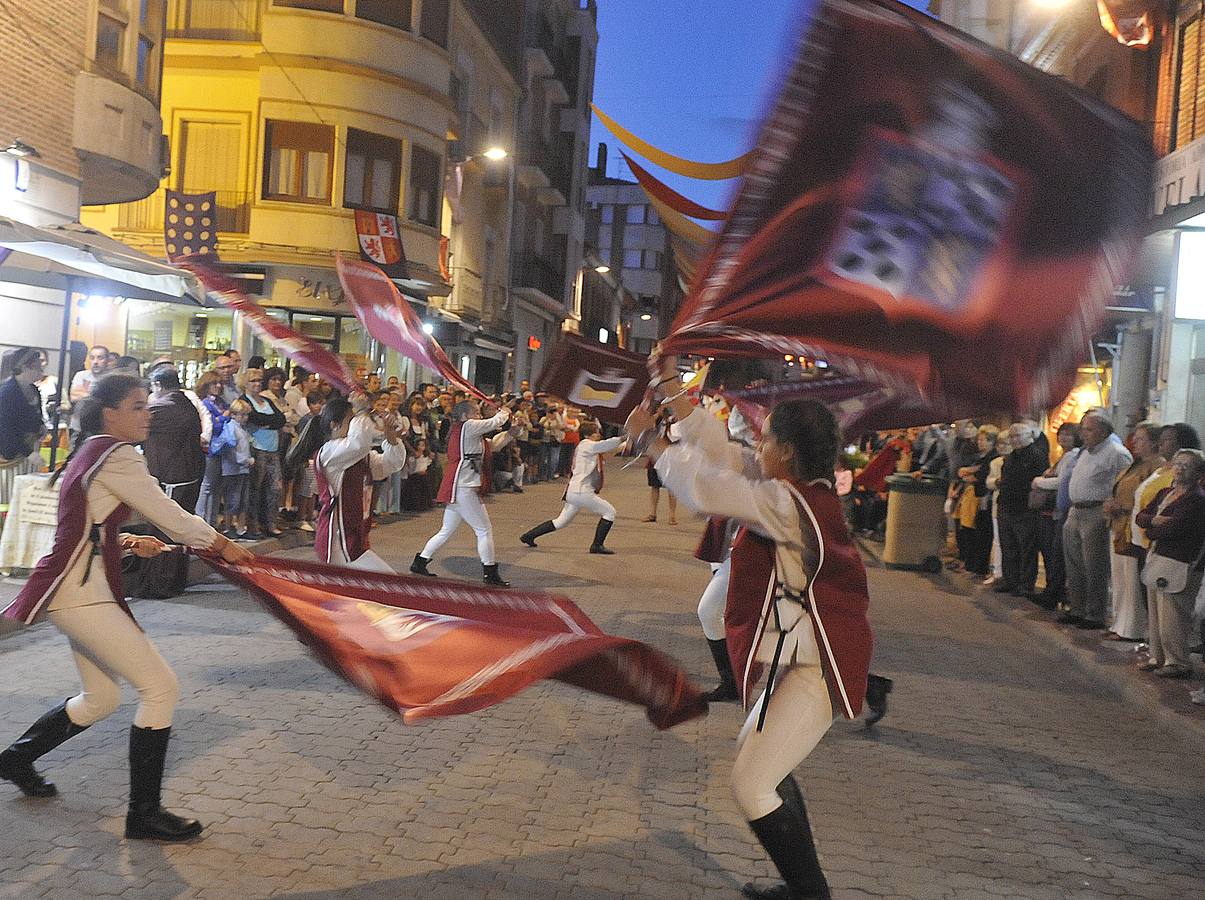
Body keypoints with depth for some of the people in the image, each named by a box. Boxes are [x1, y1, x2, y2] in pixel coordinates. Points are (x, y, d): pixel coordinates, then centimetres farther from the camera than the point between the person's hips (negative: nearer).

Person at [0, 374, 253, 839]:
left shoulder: (90, 452, 16)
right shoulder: (117, 455, -14)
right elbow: (170, 516, -12)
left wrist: (127, 542, 9)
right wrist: (223, 545, 0)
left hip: (80, 589, 10)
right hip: (81, 594, -10)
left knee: (100, 699, 21)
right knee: (161, 687, -9)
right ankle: (143, 813, -1)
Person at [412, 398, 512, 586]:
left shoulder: (458, 431, 19)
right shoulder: (468, 426, -10)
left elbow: (493, 445, 24)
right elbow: (496, 422, -2)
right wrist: (504, 412, 20)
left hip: (456, 488, 10)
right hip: (463, 488, -10)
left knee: (447, 531, 17)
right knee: (485, 530, -3)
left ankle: (419, 563, 21)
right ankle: (490, 574, 1)